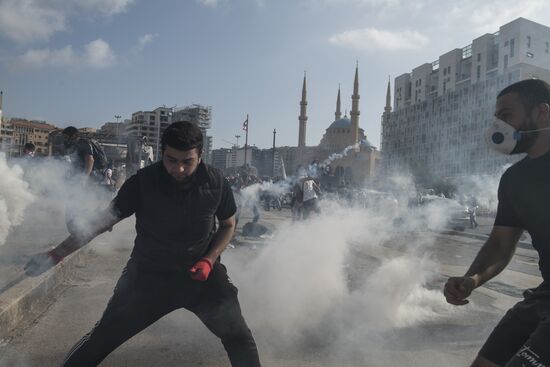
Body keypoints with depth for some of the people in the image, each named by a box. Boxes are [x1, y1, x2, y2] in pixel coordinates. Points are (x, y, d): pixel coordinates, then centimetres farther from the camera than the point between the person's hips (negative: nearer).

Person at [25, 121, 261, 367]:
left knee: (239, 337, -1)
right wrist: (56, 254, -8)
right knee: (103, 337, 3)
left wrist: (209, 260, -11)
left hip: (201, 273, 1)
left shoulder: (215, 182, -14)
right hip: (148, 273, 0)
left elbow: (228, 224, 3)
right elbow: (104, 220, -8)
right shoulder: (143, 181, -17)